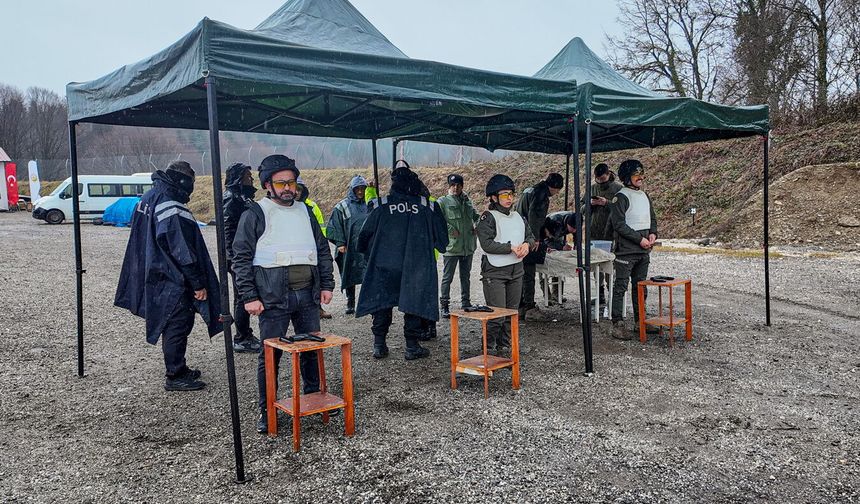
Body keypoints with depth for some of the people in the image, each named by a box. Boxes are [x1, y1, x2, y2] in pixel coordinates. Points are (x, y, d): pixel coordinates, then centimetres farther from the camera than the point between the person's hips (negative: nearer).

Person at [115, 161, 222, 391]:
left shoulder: (147, 199, 9)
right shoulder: (174, 211, -21)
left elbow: (142, 241, 18)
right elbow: (184, 252, -21)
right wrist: (199, 284, -15)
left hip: (152, 276, 10)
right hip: (172, 280, -10)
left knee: (172, 324, 19)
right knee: (178, 324, 1)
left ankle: (178, 369, 31)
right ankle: (175, 376, 10)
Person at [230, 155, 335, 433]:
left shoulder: (305, 212, 13)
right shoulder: (255, 215, -3)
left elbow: (323, 250, 18)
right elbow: (241, 257, -5)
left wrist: (327, 284, 9)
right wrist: (249, 296, -11)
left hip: (308, 296, 5)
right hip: (273, 299, -5)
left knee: (312, 348, 13)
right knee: (270, 354, 2)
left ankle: (313, 397, 30)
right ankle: (266, 410, 14)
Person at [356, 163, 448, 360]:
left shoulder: (381, 205, -3)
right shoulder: (427, 206, -1)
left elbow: (365, 235, 3)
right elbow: (442, 238, 8)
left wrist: (368, 254, 20)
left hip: (385, 264, 0)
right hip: (416, 267, 0)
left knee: (381, 303, 12)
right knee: (414, 303, 9)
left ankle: (379, 345, 16)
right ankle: (412, 347, 12)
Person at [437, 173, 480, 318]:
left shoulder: (467, 201, 15)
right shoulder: (443, 201, -3)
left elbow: (475, 216, 25)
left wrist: (477, 224, 5)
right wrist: (450, 230, -18)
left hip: (468, 246, 6)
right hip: (451, 245, -6)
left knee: (466, 275, 16)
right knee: (447, 277, -1)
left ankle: (465, 302, 28)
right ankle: (444, 305, 6)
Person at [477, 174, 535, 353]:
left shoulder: (518, 217, 13)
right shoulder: (488, 218, -9)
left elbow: (530, 236, 16)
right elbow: (487, 244, -19)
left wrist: (527, 244, -7)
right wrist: (511, 247, -21)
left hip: (516, 270, 7)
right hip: (494, 272, -7)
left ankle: (504, 345, 26)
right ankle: (489, 347, 5)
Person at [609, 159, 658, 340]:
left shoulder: (644, 196, 14)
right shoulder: (621, 197, -10)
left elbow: (652, 218, 22)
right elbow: (619, 224, -17)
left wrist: (652, 233, 1)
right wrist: (640, 239, -17)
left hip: (644, 251, 8)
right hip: (626, 250, -8)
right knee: (620, 287, -5)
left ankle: (640, 321, 24)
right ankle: (617, 325, -4)